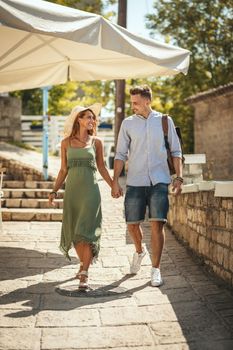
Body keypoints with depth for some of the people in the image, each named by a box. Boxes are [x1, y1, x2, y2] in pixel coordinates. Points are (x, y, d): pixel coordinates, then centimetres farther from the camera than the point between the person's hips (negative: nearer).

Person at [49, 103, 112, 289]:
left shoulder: (96, 142, 6)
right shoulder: (66, 142, 7)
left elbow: (102, 168, 12)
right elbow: (63, 170, 10)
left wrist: (114, 186, 6)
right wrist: (54, 191, 3)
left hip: (90, 190, -2)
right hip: (72, 190, 2)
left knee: (85, 231, -10)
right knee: (73, 231, 7)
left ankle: (84, 274, -8)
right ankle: (83, 263, 29)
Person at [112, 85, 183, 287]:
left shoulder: (165, 121, 6)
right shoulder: (128, 123, 7)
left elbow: (176, 151, 8)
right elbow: (120, 154, 7)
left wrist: (179, 178, -1)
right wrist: (115, 181, 0)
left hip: (159, 181, -1)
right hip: (135, 182, 1)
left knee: (157, 224, -8)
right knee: (132, 224, 3)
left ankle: (156, 269, 3)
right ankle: (139, 251, 35)